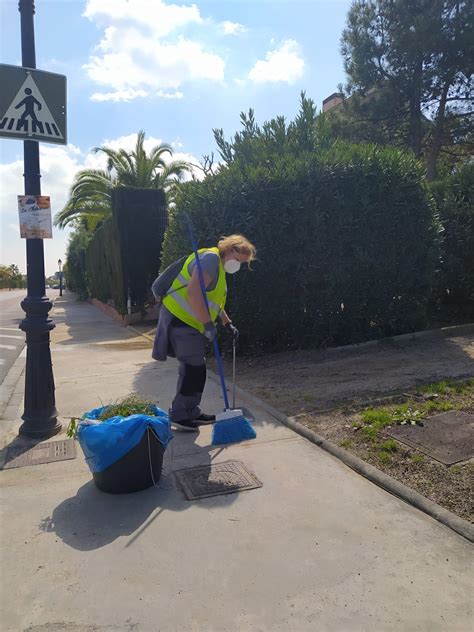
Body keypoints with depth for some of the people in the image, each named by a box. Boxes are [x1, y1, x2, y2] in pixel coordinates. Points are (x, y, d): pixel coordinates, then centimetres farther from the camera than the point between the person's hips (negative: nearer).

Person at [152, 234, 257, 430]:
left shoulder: (219, 266, 19)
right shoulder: (210, 258, -15)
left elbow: (214, 302, 29)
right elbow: (194, 293, -28)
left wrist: (228, 323, 22)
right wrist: (209, 324, -26)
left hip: (190, 323, 10)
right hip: (179, 320, -10)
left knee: (196, 369, 13)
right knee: (193, 369, -6)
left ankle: (192, 412, 24)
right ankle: (179, 415, 7)